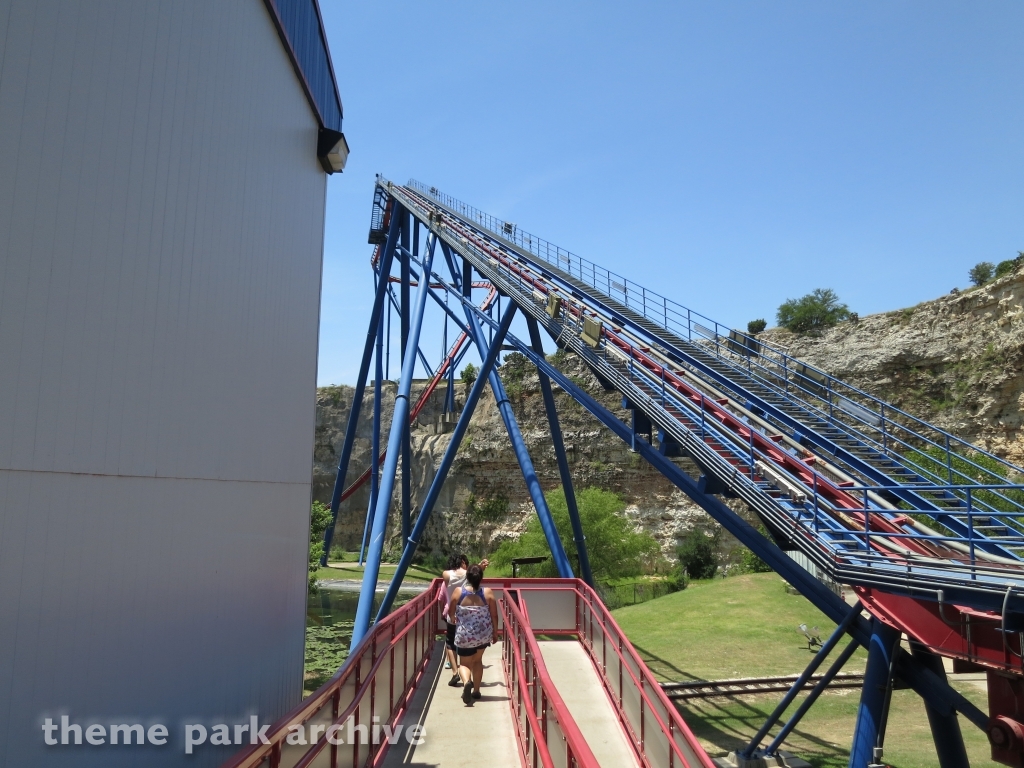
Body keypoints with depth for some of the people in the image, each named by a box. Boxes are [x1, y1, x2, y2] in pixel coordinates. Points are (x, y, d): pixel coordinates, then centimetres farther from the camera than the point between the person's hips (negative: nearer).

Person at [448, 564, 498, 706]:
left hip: (464, 635, -2)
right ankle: (476, 690, 27)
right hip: (484, 634, 2)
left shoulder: (458, 591, -10)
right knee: (477, 660, 25)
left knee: (465, 663, 11)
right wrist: (495, 633, 11)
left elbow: (451, 613, 1)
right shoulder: (488, 593, -9)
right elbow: (494, 616, -3)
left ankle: (466, 682, -18)